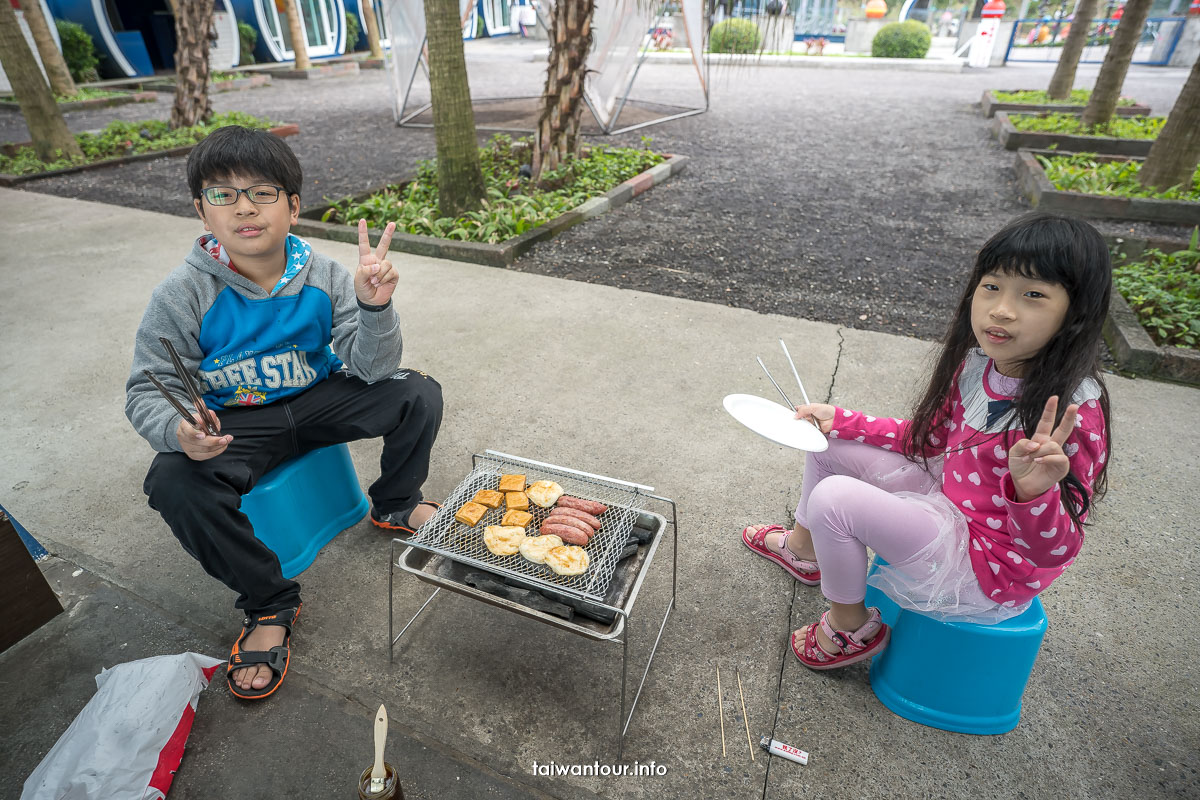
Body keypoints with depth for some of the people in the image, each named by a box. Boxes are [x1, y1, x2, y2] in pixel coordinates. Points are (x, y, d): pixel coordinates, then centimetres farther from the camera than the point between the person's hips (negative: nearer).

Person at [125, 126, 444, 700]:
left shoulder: (323, 278, -11)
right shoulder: (183, 295, -14)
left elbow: (371, 369, -17)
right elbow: (147, 390, -11)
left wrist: (374, 307, -36)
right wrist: (177, 431, -35)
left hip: (317, 399, 2)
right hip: (231, 425, -1)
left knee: (418, 395, -18)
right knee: (174, 485, -31)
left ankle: (393, 504, 11)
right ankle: (268, 602, -6)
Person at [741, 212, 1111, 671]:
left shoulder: (1073, 413, -28)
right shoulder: (977, 364, -5)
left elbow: (1056, 550, -26)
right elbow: (929, 438, 10)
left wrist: (1034, 492, -48)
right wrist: (841, 420, 2)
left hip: (991, 566, -8)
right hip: (949, 501, 8)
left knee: (833, 497, -25)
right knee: (830, 444, 6)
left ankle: (851, 628, 3)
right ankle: (803, 549, 33)